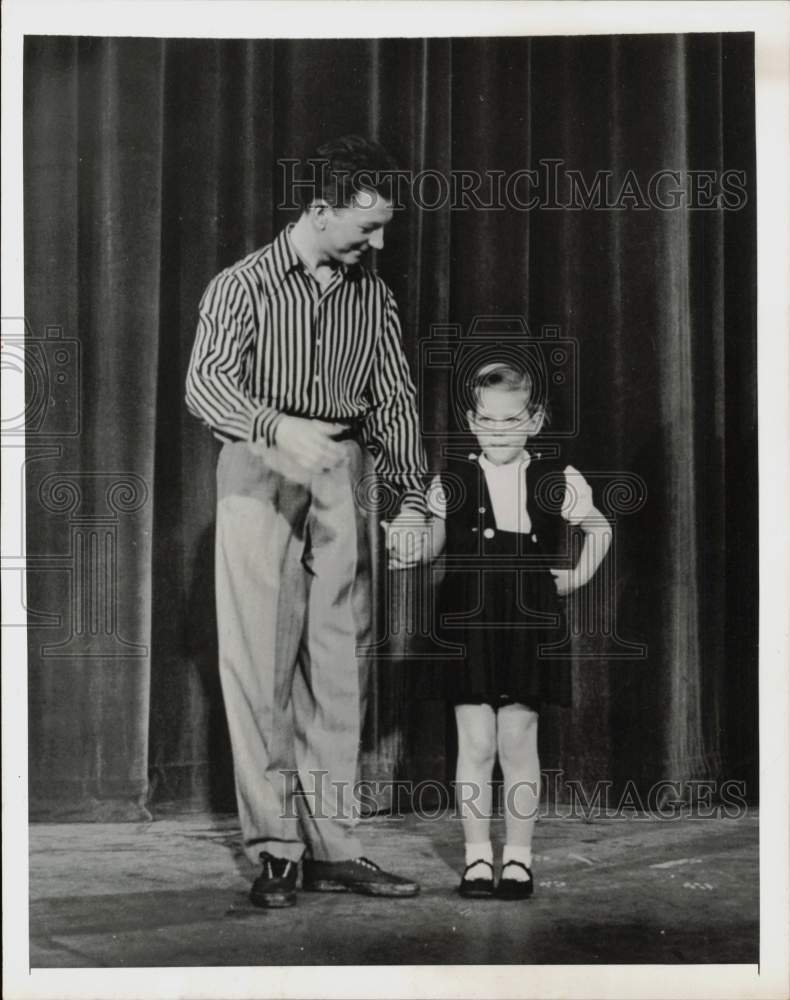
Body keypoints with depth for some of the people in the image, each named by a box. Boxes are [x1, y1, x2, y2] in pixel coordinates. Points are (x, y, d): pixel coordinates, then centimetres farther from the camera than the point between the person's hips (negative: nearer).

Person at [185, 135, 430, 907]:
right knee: (261, 663, -6)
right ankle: (273, 850, -1)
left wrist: (411, 499, 4)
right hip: (260, 474, -4)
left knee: (339, 663, 3)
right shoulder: (244, 285, -3)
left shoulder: (371, 295, 12)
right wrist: (279, 427, -34)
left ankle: (332, 848, 8)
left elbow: (395, 401, 13)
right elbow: (206, 384, -16)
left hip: (343, 476, 5)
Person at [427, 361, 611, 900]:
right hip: (469, 627, 0)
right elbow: (430, 546, 5)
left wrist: (579, 573, 6)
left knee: (519, 742, 3)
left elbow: (598, 527, 18)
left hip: (529, 628, 0)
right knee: (475, 744, 2)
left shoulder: (556, 481, 2)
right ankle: (478, 857, 13)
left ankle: (519, 857, 14)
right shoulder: (451, 482, 2)